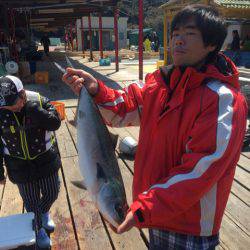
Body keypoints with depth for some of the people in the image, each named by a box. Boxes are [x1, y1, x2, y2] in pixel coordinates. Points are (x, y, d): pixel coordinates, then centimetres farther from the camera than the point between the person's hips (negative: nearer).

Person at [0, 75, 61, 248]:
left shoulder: (40, 101, -15)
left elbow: (55, 123, -24)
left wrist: (33, 109, -36)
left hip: (45, 160, 1)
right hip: (19, 166, 0)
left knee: (52, 193, 17)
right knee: (31, 201, 13)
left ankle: (44, 213, 51)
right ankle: (39, 229, 41)